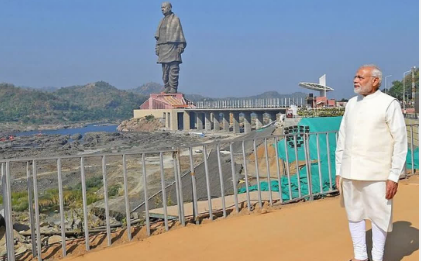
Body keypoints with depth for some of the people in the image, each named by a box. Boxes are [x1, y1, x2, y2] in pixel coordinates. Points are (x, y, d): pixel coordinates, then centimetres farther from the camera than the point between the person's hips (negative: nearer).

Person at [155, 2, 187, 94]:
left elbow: (179, 33, -3)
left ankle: (173, 88, -9)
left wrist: (181, 46, -11)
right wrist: (157, 47, 13)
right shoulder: (162, 21, 21)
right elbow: (158, 36, 21)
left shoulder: (175, 19, 3)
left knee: (173, 69, -9)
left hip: (172, 47, -7)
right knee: (165, 70, 5)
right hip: (163, 48, 7)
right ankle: (166, 87, 9)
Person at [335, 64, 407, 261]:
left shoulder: (389, 104, -6)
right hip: (350, 172, 5)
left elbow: (400, 142, -7)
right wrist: (339, 171, 10)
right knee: (354, 214, 12)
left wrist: (394, 176, -11)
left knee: (379, 216, 6)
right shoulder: (351, 104, 9)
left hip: (376, 173, -5)